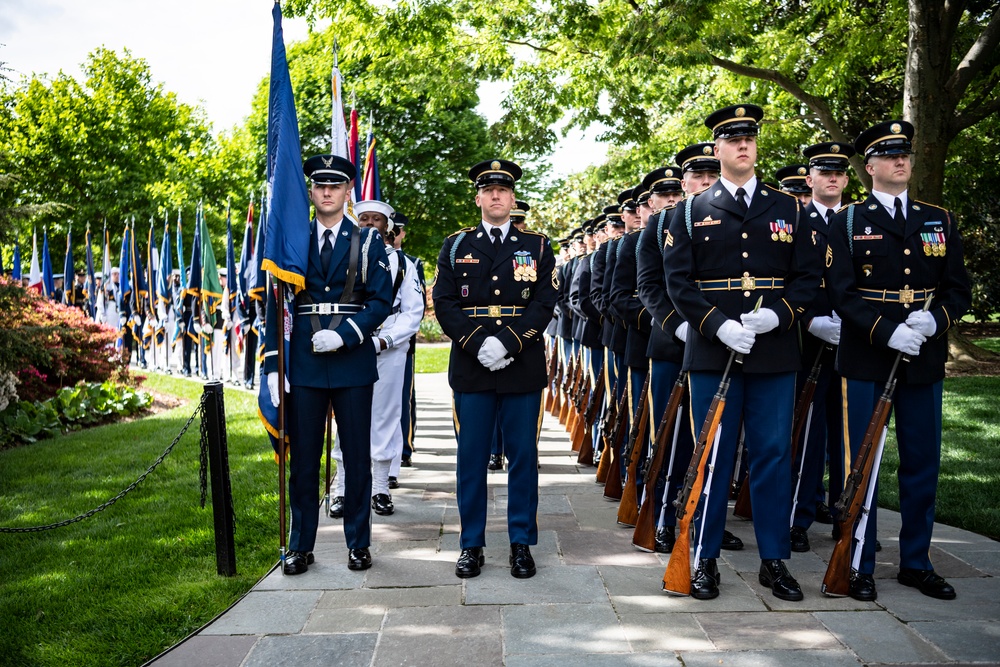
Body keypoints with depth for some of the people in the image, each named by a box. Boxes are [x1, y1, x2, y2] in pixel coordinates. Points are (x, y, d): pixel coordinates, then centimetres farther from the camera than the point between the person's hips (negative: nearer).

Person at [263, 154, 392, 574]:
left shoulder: (368, 242, 5)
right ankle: (301, 546, 20)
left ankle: (358, 543, 20)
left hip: (353, 362, -1)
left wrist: (344, 335, -16)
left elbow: (381, 302, -2)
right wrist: (272, 364, -3)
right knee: (303, 457, 7)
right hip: (303, 363, 1)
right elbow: (276, 304, 5)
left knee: (357, 456, 6)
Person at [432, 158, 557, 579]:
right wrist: (478, 345, -12)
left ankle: (521, 544, 17)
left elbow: (544, 303, -1)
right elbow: (444, 303, 2)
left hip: (523, 367, 0)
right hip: (470, 367, 1)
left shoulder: (537, 246, 9)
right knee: (471, 457, 5)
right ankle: (472, 545, 17)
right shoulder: (456, 246, 11)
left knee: (523, 456, 5)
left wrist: (507, 343, -14)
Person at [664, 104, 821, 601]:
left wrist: (777, 315, -11)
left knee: (773, 455, 7)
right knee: (712, 456, 4)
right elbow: (678, 281, 0)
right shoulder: (691, 213, 7)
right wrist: (719, 325, -14)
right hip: (711, 351, -1)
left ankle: (774, 560, 20)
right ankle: (706, 560, 16)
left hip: (775, 352, 2)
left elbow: (808, 276, 7)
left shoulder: (788, 209, 12)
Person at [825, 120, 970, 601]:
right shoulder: (847, 223, 1)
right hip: (866, 360, -3)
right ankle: (860, 566, 14)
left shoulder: (939, 221, 12)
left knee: (922, 464, 10)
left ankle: (916, 562, 25)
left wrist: (934, 320, -13)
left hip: (924, 360, 4)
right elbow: (842, 293, -7)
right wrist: (888, 332, -20)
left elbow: (959, 290, 8)